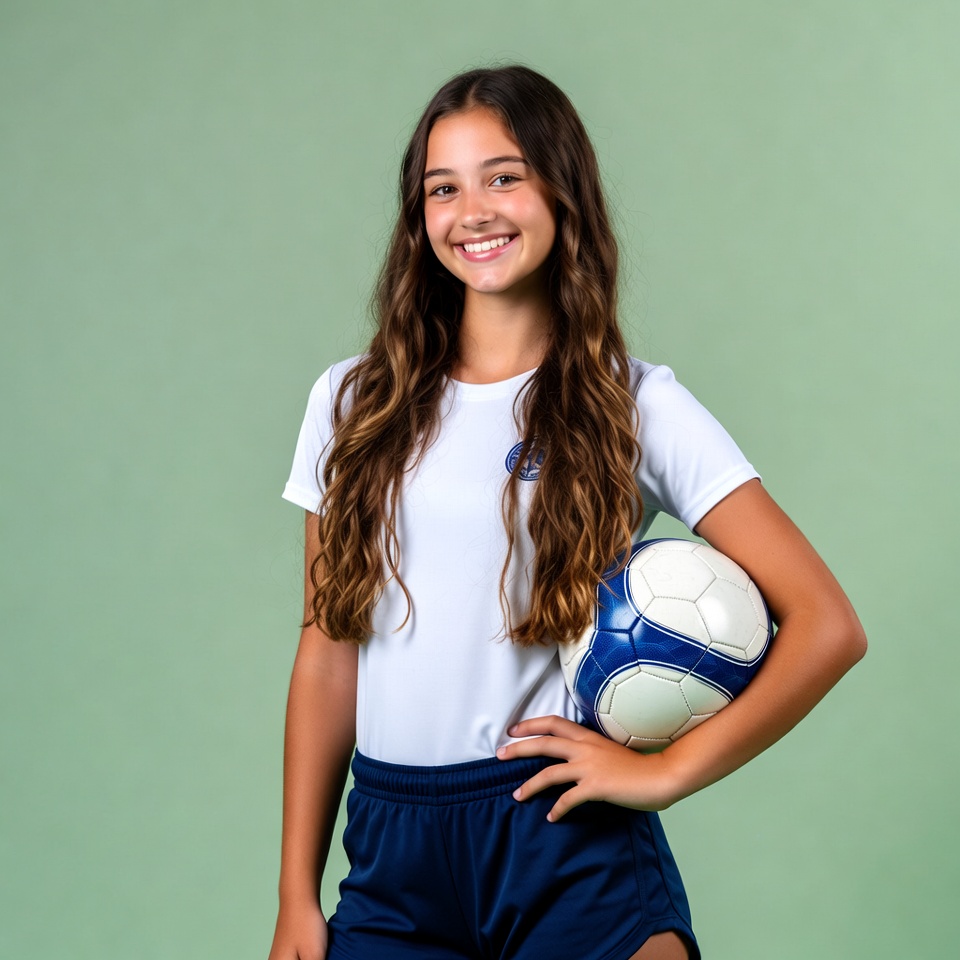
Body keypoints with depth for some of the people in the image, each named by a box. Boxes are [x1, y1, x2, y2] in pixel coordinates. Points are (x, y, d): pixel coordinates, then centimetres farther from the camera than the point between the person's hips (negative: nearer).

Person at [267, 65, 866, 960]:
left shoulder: (634, 408, -3)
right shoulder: (353, 404, 6)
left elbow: (826, 627, -6)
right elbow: (327, 653, 7)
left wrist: (667, 769, -10)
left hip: (567, 847, -3)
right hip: (389, 856, 3)